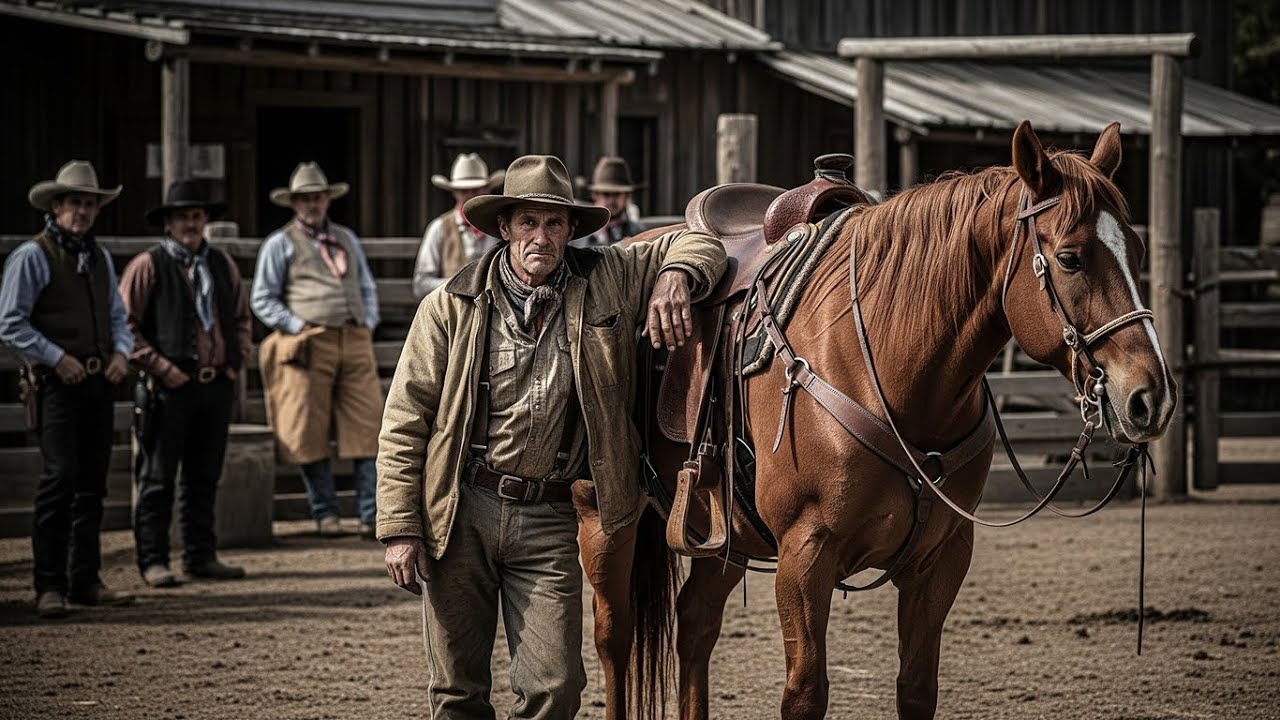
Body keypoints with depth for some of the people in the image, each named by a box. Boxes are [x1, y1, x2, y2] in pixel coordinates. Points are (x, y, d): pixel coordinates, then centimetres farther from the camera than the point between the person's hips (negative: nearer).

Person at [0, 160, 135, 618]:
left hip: (99, 383, 7)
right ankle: (49, 585, -11)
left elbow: (116, 316, 24)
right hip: (57, 385, -7)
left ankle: (85, 580, 15)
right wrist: (57, 358, -15)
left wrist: (121, 352, 4)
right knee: (60, 478, -13)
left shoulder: (100, 258, 17)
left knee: (92, 484, 8)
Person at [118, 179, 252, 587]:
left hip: (217, 383, 6)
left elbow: (241, 316, 25)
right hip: (170, 386, -6)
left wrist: (238, 358, 10)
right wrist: (160, 366, -13)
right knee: (157, 478, -2)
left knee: (204, 477, 10)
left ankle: (201, 556, 17)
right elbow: (125, 323, -7)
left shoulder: (222, 265, 15)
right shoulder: (148, 266, -4)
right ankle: (153, 561, 1)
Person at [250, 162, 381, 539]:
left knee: (367, 429, -3)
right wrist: (298, 327, -8)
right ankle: (325, 514, 7)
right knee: (311, 435, -3)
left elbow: (367, 287, 27)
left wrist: (368, 323, 10)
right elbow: (262, 299, 2)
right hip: (310, 347, -4)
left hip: (355, 342, 4)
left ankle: (372, 517, -4)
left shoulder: (346, 239, 21)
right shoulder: (280, 244, 5)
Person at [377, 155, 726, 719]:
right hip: (460, 513, -1)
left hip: (549, 519, 1)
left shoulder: (607, 282, 3)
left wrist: (676, 277, -13)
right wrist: (400, 529, -7)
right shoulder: (452, 307, -2)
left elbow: (698, 245, 12)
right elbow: (404, 423, -1)